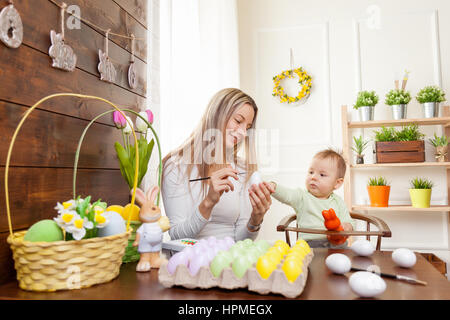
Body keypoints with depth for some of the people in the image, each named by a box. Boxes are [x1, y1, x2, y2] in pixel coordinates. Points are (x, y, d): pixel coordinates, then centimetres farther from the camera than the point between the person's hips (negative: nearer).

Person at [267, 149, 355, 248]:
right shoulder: (302, 197, 5)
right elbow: (287, 195, -15)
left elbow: (348, 221, 17)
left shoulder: (338, 202, 14)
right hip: (309, 243, -2)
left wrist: (347, 226, -9)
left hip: (335, 243, 2)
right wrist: (273, 187, -36)